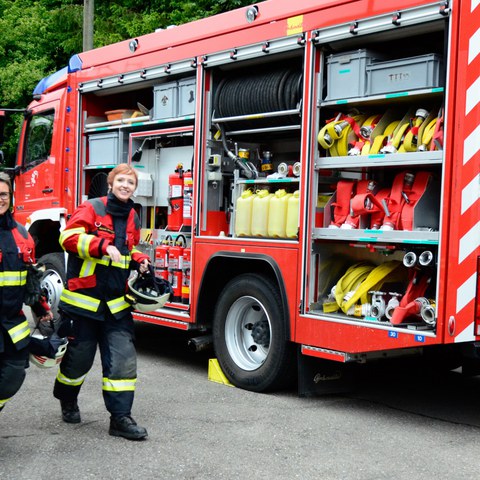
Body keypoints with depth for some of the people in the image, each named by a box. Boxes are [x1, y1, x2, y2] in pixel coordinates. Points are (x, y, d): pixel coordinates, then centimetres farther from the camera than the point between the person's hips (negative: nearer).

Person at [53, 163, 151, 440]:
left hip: (117, 303, 5)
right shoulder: (91, 209, -6)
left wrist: (139, 261, 6)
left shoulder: (133, 218, 12)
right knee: (79, 357, 9)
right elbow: (70, 237, -19)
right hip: (84, 299, -5)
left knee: (123, 358, -3)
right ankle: (67, 401, 38)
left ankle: (121, 417, 4)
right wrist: (104, 246, -30)